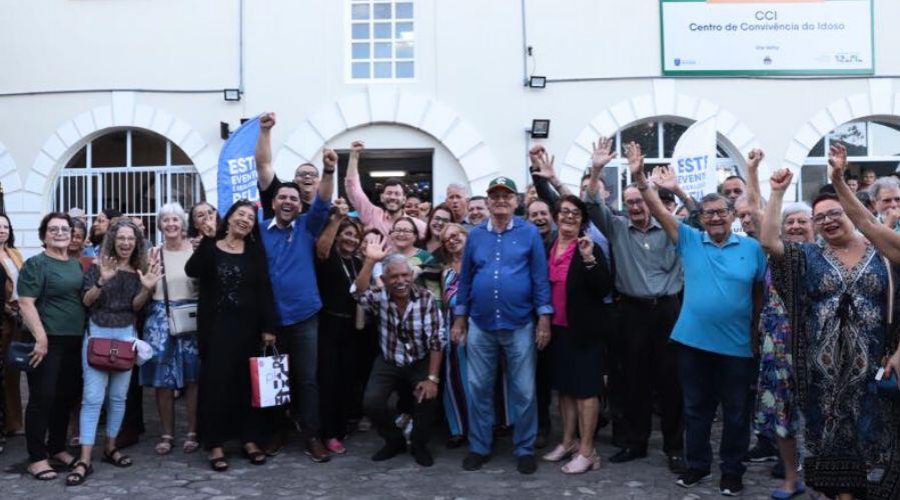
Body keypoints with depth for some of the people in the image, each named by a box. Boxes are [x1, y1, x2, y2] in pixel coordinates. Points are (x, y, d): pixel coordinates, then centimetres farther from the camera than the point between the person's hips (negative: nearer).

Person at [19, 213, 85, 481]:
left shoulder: (76, 265, 14)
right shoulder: (35, 264, -7)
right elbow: (26, 303, -15)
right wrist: (40, 338, -21)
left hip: (74, 342, 7)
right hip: (48, 342, -7)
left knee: (67, 397, 13)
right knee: (42, 398, -2)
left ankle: (57, 447, 27)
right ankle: (36, 458, 6)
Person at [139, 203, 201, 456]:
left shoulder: (195, 251, 2)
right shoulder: (153, 254, 7)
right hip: (160, 319, 2)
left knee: (191, 377, 1)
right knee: (162, 379, 2)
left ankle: (192, 432, 12)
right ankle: (167, 434, 14)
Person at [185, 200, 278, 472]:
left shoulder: (255, 252, 6)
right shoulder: (210, 248, 3)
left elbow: (265, 290, 1)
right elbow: (191, 271, -16)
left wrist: (268, 327, -7)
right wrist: (208, 239, -23)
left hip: (247, 326, 2)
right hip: (216, 326, -1)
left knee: (248, 382, 7)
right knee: (216, 382, -1)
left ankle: (250, 439, 17)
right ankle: (215, 444, 6)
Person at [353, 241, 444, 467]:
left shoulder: (426, 299, -15)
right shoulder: (380, 297, -11)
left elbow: (436, 341, -15)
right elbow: (360, 294, -36)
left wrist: (433, 378, -21)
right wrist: (370, 261, -46)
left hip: (421, 362, -1)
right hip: (388, 363, 1)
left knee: (428, 397, -26)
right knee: (371, 402, -18)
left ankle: (419, 444, 4)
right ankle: (394, 440, 12)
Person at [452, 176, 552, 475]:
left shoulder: (530, 233, -1)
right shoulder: (475, 235, 7)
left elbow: (540, 277, -3)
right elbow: (465, 278, 10)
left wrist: (544, 318, -8)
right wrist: (459, 318, 8)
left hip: (520, 325, -2)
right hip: (480, 325, 3)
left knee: (523, 391, 5)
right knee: (479, 389, 10)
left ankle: (525, 449, 19)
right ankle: (479, 447, 23)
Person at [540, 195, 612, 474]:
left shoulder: (590, 249, -8)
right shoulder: (547, 248, 7)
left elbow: (604, 288, -17)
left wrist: (589, 259, -27)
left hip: (583, 329, -6)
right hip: (556, 328, 6)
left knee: (585, 388, 0)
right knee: (564, 387, 15)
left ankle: (586, 451, 7)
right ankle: (568, 441, 28)